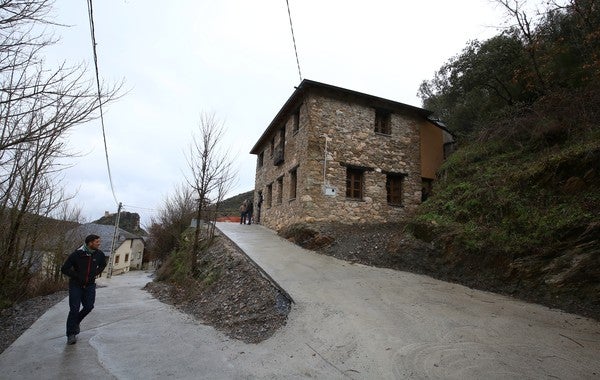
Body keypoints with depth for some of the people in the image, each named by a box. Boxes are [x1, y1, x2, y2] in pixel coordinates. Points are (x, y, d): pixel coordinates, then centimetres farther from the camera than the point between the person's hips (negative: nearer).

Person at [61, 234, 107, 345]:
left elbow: (103, 264, 16)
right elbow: (64, 269, -10)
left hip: (90, 285, 3)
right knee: (74, 309, -5)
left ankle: (76, 322, 26)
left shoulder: (99, 254, -6)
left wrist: (96, 273, 2)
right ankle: (71, 334, 9)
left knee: (89, 306, -4)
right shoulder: (76, 254, -18)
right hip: (76, 285, -3)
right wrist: (77, 276, -16)